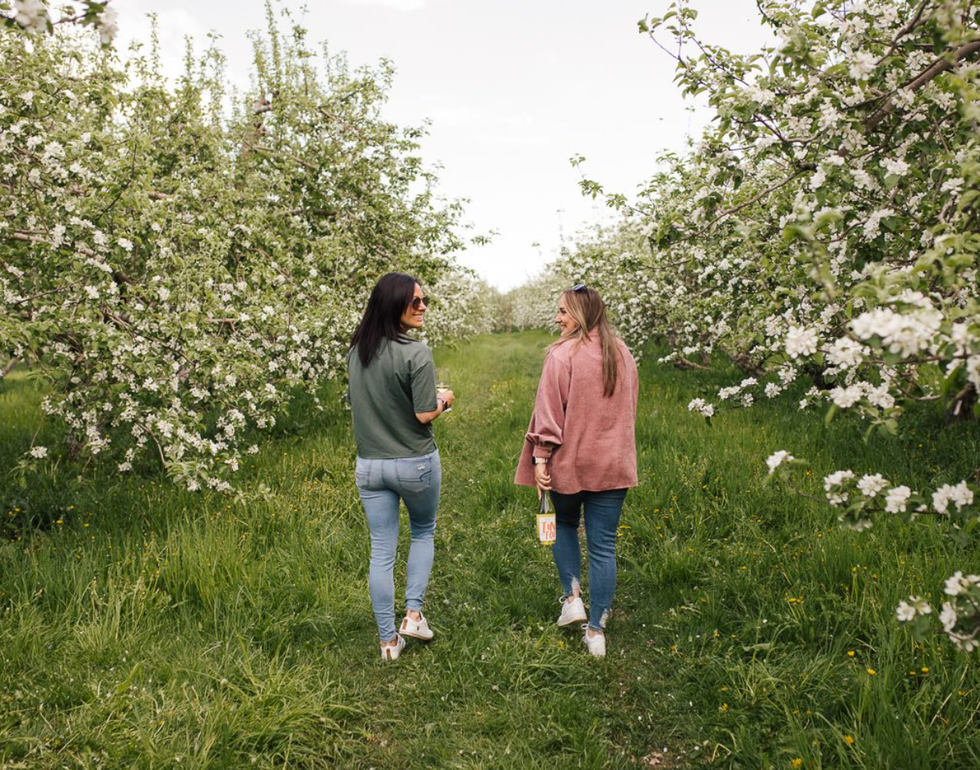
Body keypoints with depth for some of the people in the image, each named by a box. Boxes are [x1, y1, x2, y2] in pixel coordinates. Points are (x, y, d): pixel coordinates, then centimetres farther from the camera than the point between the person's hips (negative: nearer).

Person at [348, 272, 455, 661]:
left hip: (369, 465, 4)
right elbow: (424, 415, -18)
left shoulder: (356, 351, 2)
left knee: (381, 551, 11)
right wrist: (443, 400, 1)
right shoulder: (416, 353, -18)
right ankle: (413, 613, 18)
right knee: (424, 532, 23)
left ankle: (388, 640, 20)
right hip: (415, 462, -4)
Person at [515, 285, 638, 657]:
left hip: (570, 461, -4)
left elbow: (549, 411, -14)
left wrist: (540, 458, -11)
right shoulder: (622, 353, 7)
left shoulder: (562, 355, -13)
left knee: (563, 523, 25)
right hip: (613, 464, 4)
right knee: (603, 546, 8)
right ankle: (596, 630, 14)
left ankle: (572, 596, 18)